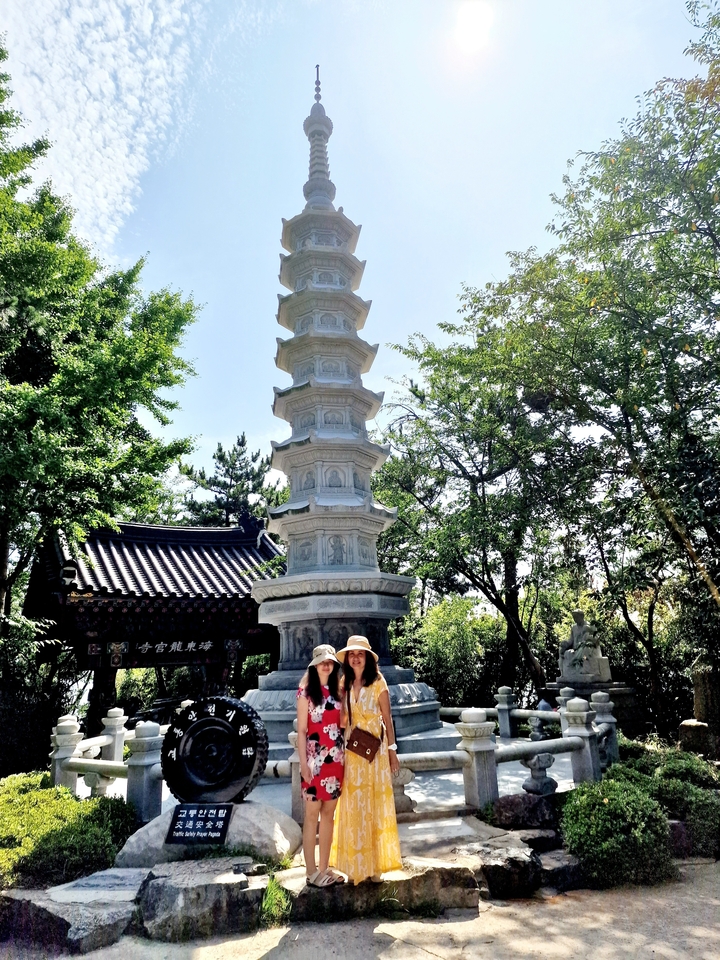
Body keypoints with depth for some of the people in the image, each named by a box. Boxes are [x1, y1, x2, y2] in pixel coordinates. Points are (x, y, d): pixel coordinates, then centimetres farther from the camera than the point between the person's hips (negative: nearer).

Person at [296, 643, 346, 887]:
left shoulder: (337, 691, 9)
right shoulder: (306, 691, -6)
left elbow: (341, 724, 12)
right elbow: (301, 730, -8)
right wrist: (303, 763, -12)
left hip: (336, 758, 5)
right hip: (315, 759, -5)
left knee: (329, 813, 11)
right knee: (312, 814, 3)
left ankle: (324, 868, 21)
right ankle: (311, 872, 12)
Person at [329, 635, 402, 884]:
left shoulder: (378, 683, -6)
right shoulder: (343, 684, 3)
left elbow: (387, 719, -2)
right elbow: (340, 720, 7)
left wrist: (392, 751, -2)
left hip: (375, 750, -3)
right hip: (351, 752, 3)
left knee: (375, 805, 5)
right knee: (353, 807, 7)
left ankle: (375, 864, 17)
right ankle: (356, 864, 20)